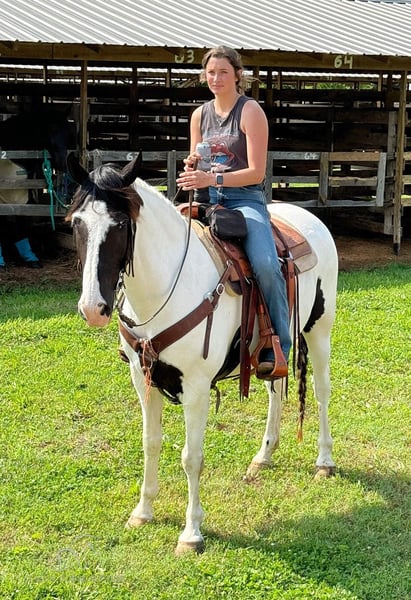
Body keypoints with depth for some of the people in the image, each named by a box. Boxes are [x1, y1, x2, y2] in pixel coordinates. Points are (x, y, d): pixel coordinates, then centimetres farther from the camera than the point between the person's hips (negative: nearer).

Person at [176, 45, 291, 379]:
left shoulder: (250, 111, -3)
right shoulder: (200, 115, 14)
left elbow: (256, 172, -10)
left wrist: (213, 178, -22)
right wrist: (191, 167, -3)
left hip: (245, 199, -6)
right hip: (207, 200, 6)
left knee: (266, 265, -29)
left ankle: (278, 348, -15)